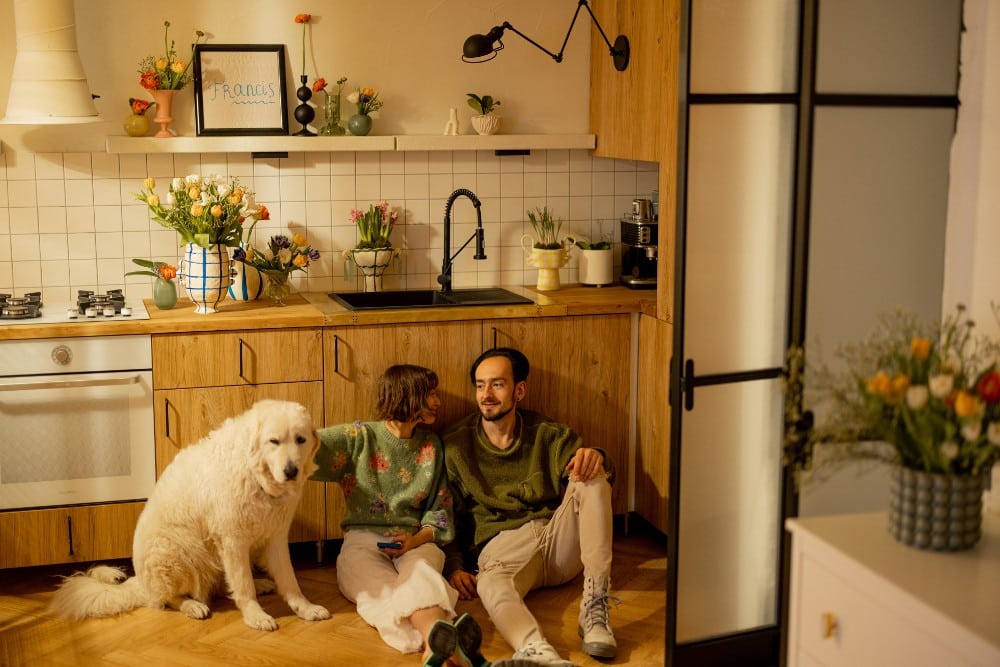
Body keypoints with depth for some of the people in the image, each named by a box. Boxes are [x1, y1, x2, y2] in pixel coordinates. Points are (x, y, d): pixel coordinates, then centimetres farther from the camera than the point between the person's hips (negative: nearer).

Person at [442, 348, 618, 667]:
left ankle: (595, 607, -32)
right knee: (492, 585, -39)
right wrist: (453, 568, -8)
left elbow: (585, 467, 0)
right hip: (501, 544, -3)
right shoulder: (454, 444, 7)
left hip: (557, 538, 3)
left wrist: (595, 458, -25)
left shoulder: (549, 435, 12)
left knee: (591, 476, -23)